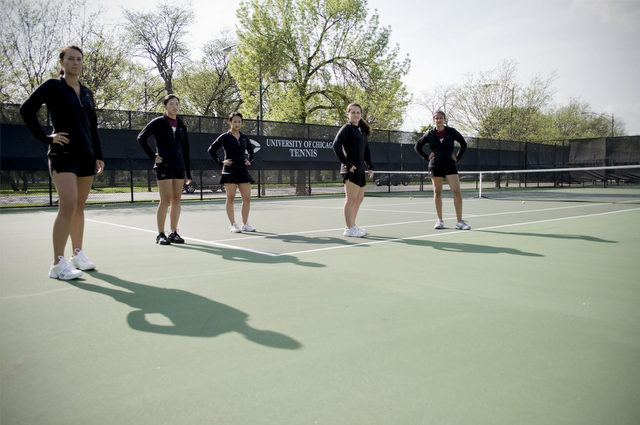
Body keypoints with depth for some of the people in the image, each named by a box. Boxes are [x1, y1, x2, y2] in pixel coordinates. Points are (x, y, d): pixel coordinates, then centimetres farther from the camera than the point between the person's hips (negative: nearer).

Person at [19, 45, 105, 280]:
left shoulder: (87, 93, 16)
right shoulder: (52, 86, 1)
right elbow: (26, 110, -4)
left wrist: (98, 155, 12)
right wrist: (46, 137, -9)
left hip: (86, 155, 6)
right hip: (63, 155, -6)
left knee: (79, 207, 9)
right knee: (68, 204, -17)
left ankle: (78, 254, 19)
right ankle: (58, 264, -14)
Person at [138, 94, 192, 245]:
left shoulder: (182, 126, 13)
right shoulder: (158, 123, 0)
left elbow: (185, 151, 13)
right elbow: (141, 138, 4)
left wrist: (188, 172, 10)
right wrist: (153, 156, -3)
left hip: (179, 166, 5)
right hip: (164, 165, -5)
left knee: (177, 199, 4)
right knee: (165, 200, -7)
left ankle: (174, 233, 12)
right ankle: (161, 234, 1)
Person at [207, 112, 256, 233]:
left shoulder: (244, 137, 12)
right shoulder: (225, 137, -1)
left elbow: (251, 150, 28)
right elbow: (211, 150, 0)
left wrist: (250, 161, 12)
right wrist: (221, 162, -6)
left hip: (243, 171, 5)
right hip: (230, 172, -4)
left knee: (247, 198, 1)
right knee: (230, 198, 1)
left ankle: (245, 224, 13)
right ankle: (233, 225, 8)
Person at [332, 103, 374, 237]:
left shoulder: (362, 130, 17)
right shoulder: (347, 128, -6)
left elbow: (366, 150, 25)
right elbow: (336, 145, -18)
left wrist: (370, 166, 14)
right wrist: (346, 163, -19)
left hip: (360, 171, 9)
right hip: (351, 170, -9)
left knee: (359, 199, 13)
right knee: (351, 199, -7)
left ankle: (352, 225, 24)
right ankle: (349, 229, -2)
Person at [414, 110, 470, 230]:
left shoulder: (452, 132, 2)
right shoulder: (429, 134, 3)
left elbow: (463, 144, 16)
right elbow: (417, 147, 17)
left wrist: (457, 157, 6)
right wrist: (427, 157, 6)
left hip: (450, 165, -1)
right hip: (435, 166, 1)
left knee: (456, 192, -10)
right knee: (437, 192, 5)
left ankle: (460, 222, -4)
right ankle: (440, 220, 15)